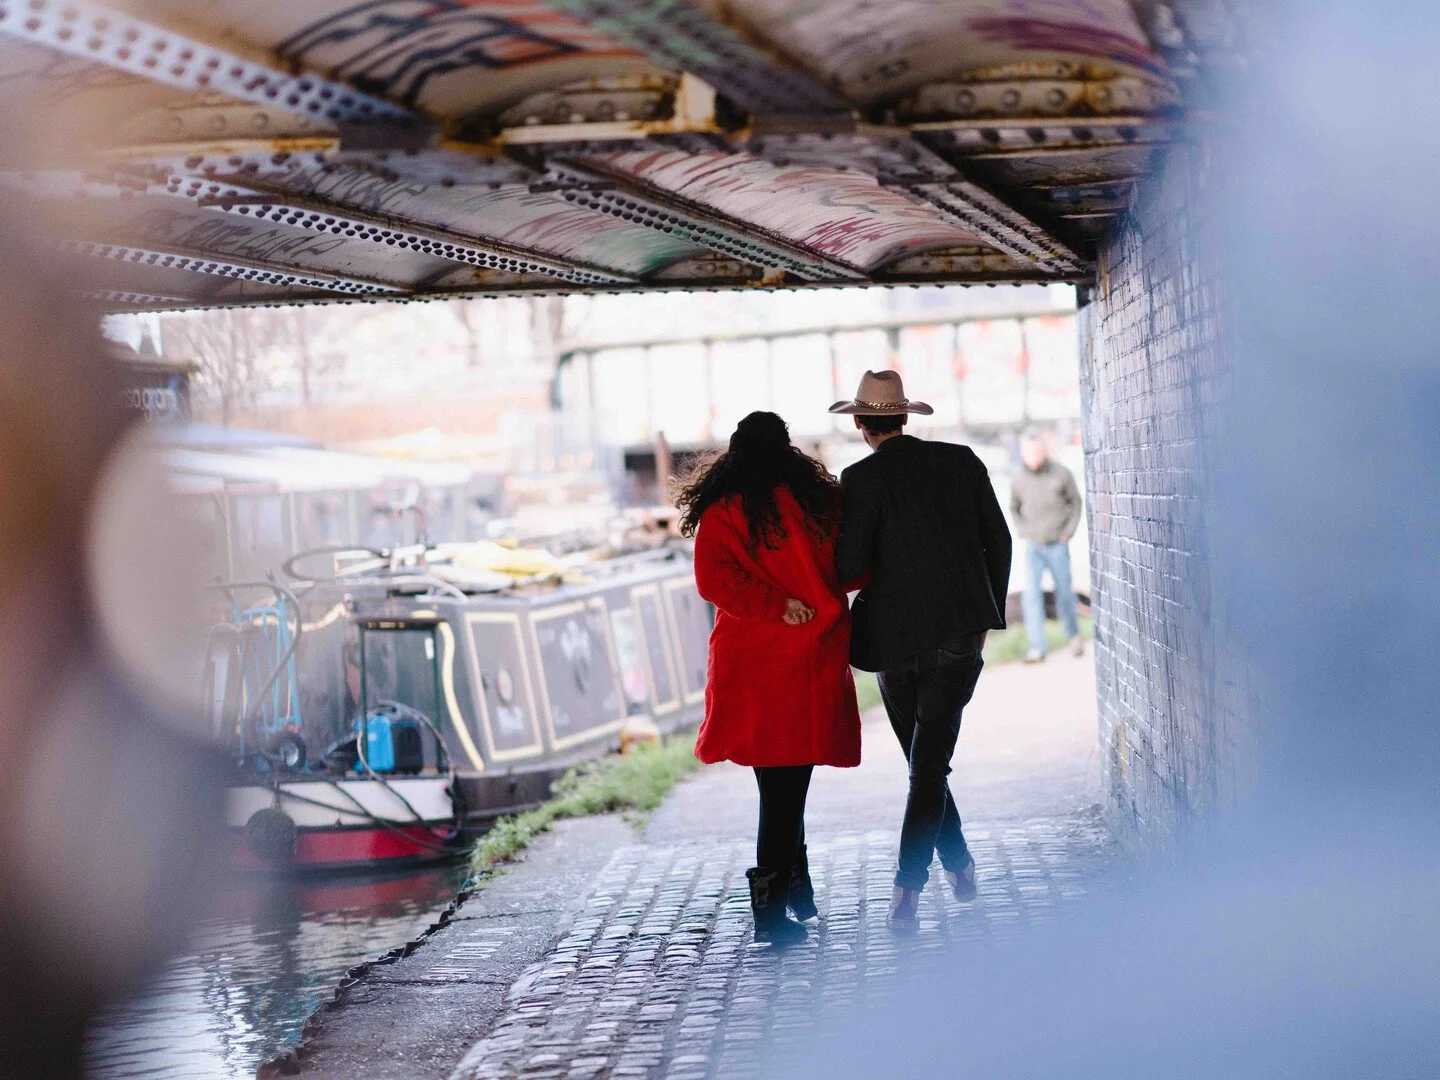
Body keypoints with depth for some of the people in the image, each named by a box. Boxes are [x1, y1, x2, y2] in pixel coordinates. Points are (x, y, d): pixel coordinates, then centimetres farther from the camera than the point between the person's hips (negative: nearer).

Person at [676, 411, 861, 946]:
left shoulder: (722, 510, 1)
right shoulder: (815, 499, 2)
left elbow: (714, 577, -12)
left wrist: (776, 604, -8)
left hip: (753, 666, 1)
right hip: (807, 661, -1)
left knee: (781, 784, 10)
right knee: (788, 784, 2)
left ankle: (795, 887, 21)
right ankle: (772, 909, 1)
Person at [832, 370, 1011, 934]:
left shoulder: (862, 479, -8)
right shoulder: (962, 461, 3)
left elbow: (849, 566, -15)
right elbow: (998, 541, 8)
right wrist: (988, 614, 18)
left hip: (895, 639, -1)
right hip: (959, 635, 2)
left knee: (924, 761, 17)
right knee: (929, 765, 1)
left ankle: (958, 866, 24)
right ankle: (907, 888, -8)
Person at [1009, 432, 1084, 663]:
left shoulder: (1061, 474, -7)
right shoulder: (1018, 481, -2)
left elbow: (1076, 502, 5)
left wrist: (1069, 531, -3)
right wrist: (1023, 532, 3)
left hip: (1057, 546, -1)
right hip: (1033, 546, 1)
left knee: (1064, 594, 6)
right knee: (1031, 594, -11)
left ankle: (1074, 634, 31)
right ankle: (1037, 648, -11)